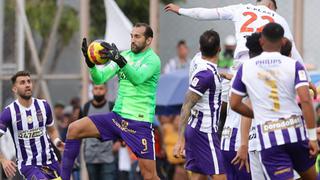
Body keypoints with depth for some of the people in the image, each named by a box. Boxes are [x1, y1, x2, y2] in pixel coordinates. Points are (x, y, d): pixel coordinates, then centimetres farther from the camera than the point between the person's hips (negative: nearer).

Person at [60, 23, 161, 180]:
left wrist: (120, 60, -45)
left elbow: (137, 78, -29)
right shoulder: (124, 55, 11)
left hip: (140, 122, -6)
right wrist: (91, 64, -16)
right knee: (74, 129, -9)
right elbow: (100, 78, 4)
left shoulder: (152, 59, -8)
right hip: (117, 116, 6)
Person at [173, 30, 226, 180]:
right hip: (204, 131, -9)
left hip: (194, 127, 9)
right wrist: (181, 139, -23)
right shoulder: (207, 73, -21)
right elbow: (186, 106, -22)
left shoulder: (198, 59, 2)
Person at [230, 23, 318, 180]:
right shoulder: (293, 65, -1)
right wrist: (313, 137, -9)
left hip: (268, 137, -1)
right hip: (296, 131, 1)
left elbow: (234, 104, 9)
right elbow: (305, 101, -11)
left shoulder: (246, 68, 3)